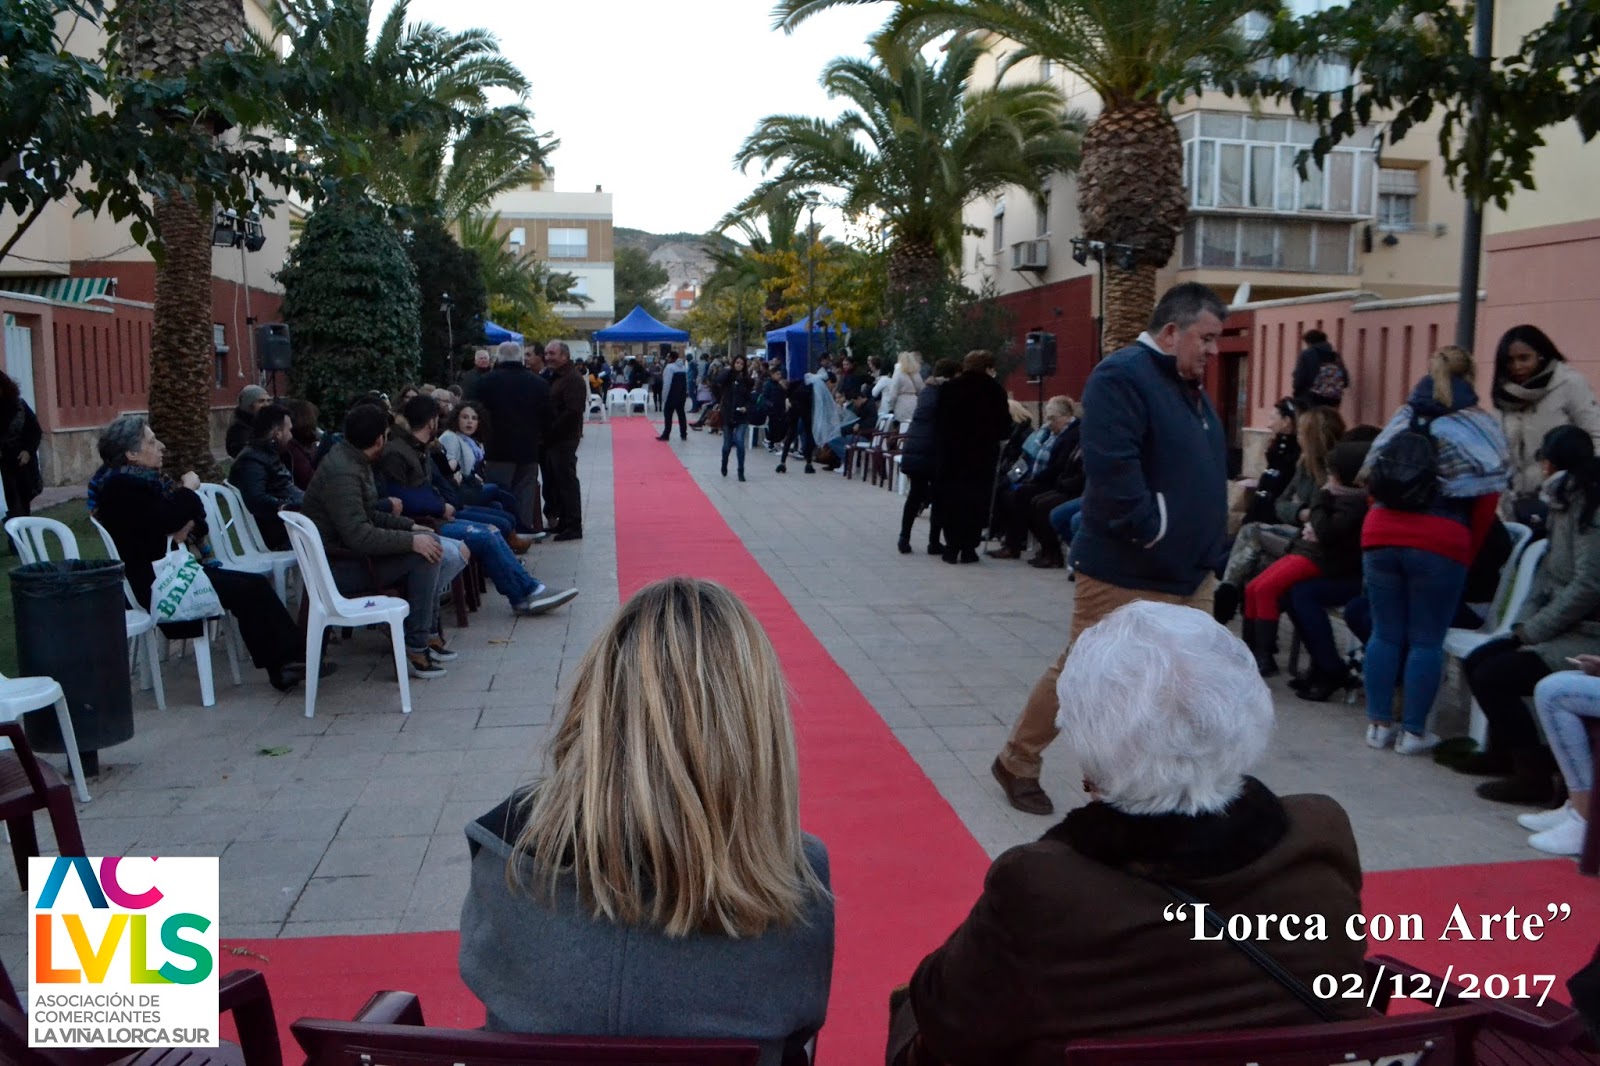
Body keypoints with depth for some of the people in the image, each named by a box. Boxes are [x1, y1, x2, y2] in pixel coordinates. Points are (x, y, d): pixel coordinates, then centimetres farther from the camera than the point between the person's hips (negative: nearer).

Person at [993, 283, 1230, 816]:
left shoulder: (1189, 386, 15)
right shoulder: (1121, 377, -15)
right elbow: (1112, 468, -27)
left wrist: (1208, 546, 13)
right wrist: (1152, 532, -21)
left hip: (1192, 574, 9)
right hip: (1127, 573, -9)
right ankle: (1017, 764, 24)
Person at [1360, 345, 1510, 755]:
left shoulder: (1402, 419, 18)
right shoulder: (1479, 427, 5)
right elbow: (1486, 497, 3)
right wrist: (1468, 552, 12)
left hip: (1381, 534, 4)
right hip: (1440, 541, -4)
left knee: (1384, 634, 9)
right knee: (1427, 640, 2)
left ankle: (1379, 725, 13)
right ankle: (1413, 732, 6)